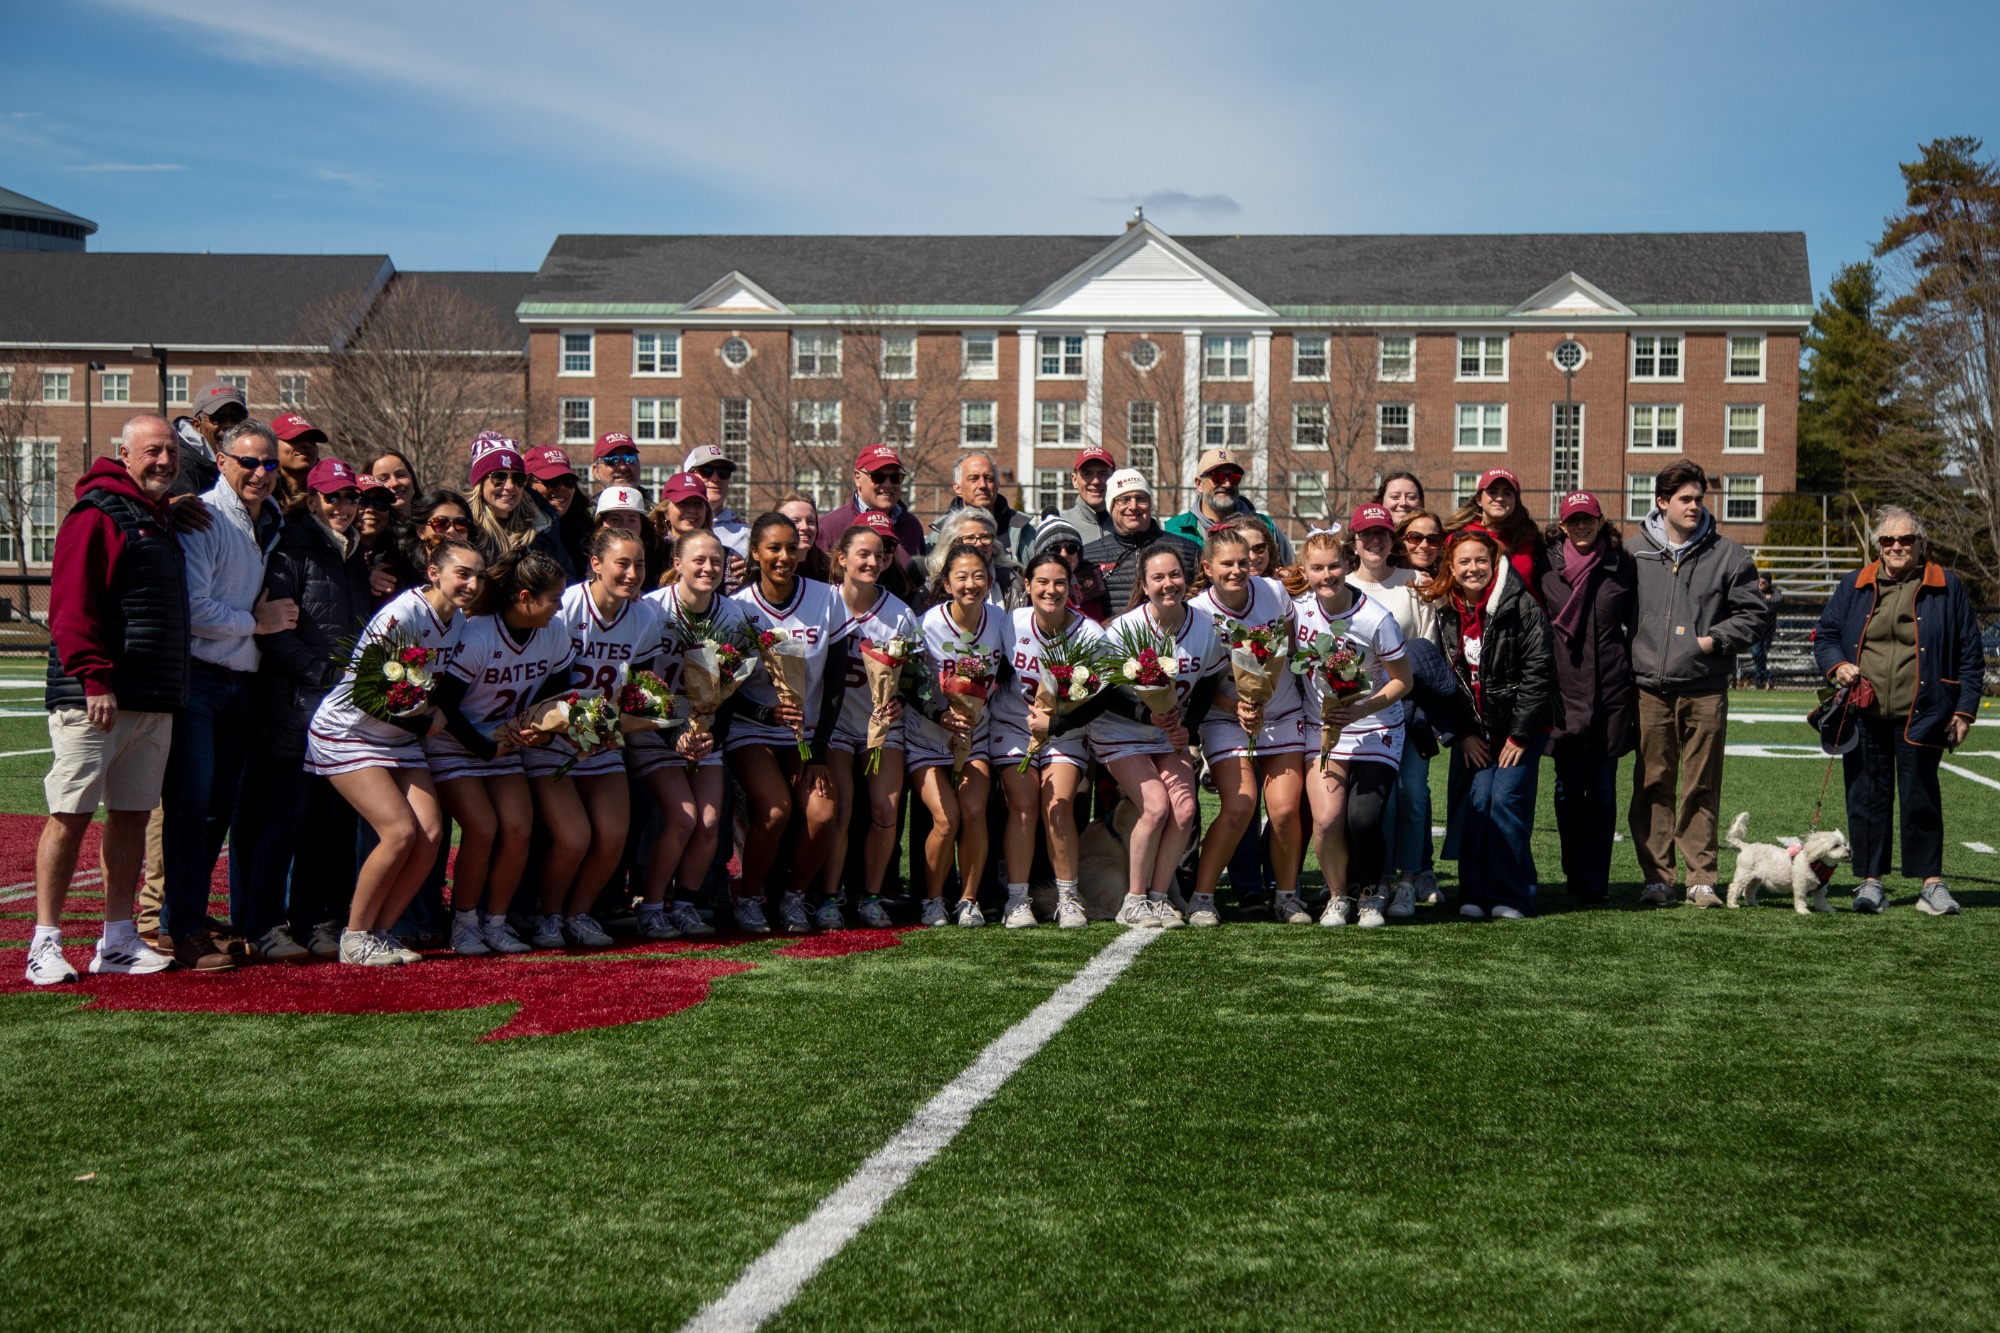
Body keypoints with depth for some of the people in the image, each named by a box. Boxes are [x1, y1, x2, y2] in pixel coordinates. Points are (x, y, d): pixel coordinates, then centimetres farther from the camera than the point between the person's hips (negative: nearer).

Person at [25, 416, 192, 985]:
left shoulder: (164, 522, 20)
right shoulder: (96, 516, -6)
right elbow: (71, 606, -14)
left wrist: (172, 691, 20)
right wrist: (94, 679, -21)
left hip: (155, 701, 8)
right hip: (95, 699, -8)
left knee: (132, 816, 9)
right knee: (71, 815, -6)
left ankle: (118, 941, 15)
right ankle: (45, 943, -1)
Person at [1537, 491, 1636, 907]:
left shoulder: (1622, 564, 5)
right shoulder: (1546, 565, 5)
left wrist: (1636, 674, 8)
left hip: (1611, 693, 0)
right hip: (1564, 692, 0)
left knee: (1602, 790, 2)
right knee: (1569, 788, 2)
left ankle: (1594, 884, 7)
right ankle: (1577, 874, 15)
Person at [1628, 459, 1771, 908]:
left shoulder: (1727, 555, 5)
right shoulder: (1635, 552, 6)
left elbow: (1753, 613, 7)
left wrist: (1715, 639, -6)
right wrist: (1628, 661, 1)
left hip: (1705, 689, -1)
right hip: (1651, 689, 1)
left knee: (1701, 788, 3)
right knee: (1653, 786, 3)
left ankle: (1702, 879, 9)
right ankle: (1657, 878, 10)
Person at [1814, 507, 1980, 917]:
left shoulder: (1946, 588, 6)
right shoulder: (1853, 586, 11)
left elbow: (1970, 654, 7)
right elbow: (1825, 635, 16)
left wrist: (1964, 710, 0)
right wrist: (1837, 665, -5)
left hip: (1920, 714, -2)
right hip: (1864, 715, 2)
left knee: (1921, 797, 0)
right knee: (1866, 795, 4)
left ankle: (1932, 883, 9)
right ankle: (1871, 881, 11)